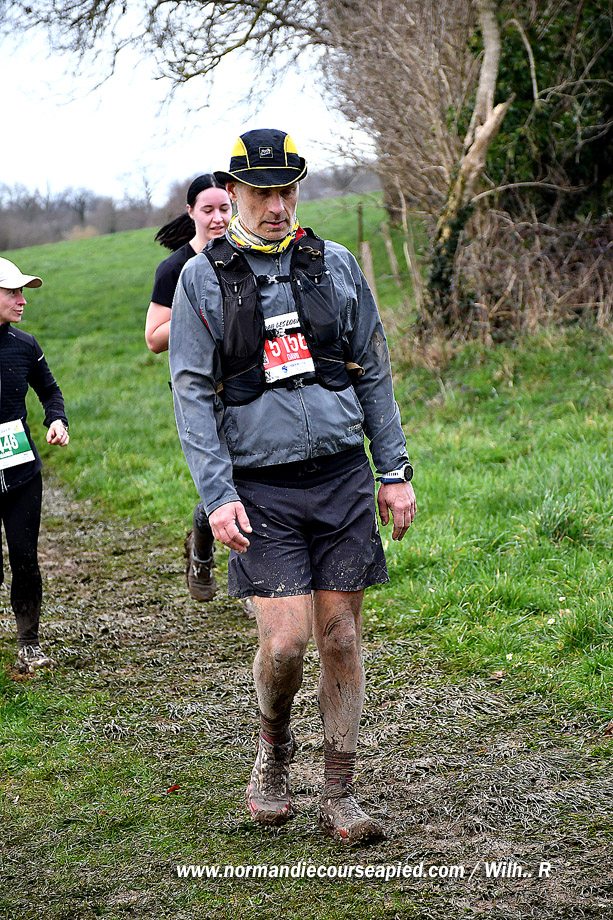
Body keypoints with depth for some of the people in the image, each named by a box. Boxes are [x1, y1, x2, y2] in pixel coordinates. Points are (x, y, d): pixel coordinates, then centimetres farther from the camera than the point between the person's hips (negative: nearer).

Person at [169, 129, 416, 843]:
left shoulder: (335, 265, 9)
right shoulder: (202, 279, 2)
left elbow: (374, 375, 13)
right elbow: (193, 395, -2)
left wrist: (395, 471, 8)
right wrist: (217, 495, -12)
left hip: (343, 477, 3)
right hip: (262, 489, -2)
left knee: (341, 636, 4)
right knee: (284, 642, -10)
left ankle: (338, 795, 15)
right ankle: (273, 746, 22)